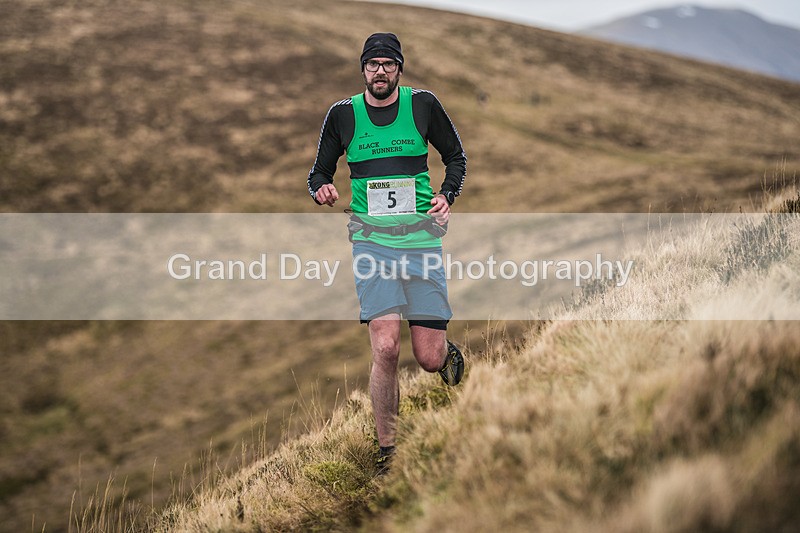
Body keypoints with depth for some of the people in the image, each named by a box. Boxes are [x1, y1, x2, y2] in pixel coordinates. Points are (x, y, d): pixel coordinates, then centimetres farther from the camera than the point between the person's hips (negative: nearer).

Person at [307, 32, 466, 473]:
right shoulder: (342, 115, 5)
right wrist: (322, 189, -9)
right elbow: (319, 172, 14)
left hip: (421, 237, 0)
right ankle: (386, 452, -1)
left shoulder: (423, 105, 4)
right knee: (385, 348, -16)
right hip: (372, 241, 0)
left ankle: (448, 352, 38)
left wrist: (447, 195, -3)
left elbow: (456, 156, 15)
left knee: (428, 358, -3)